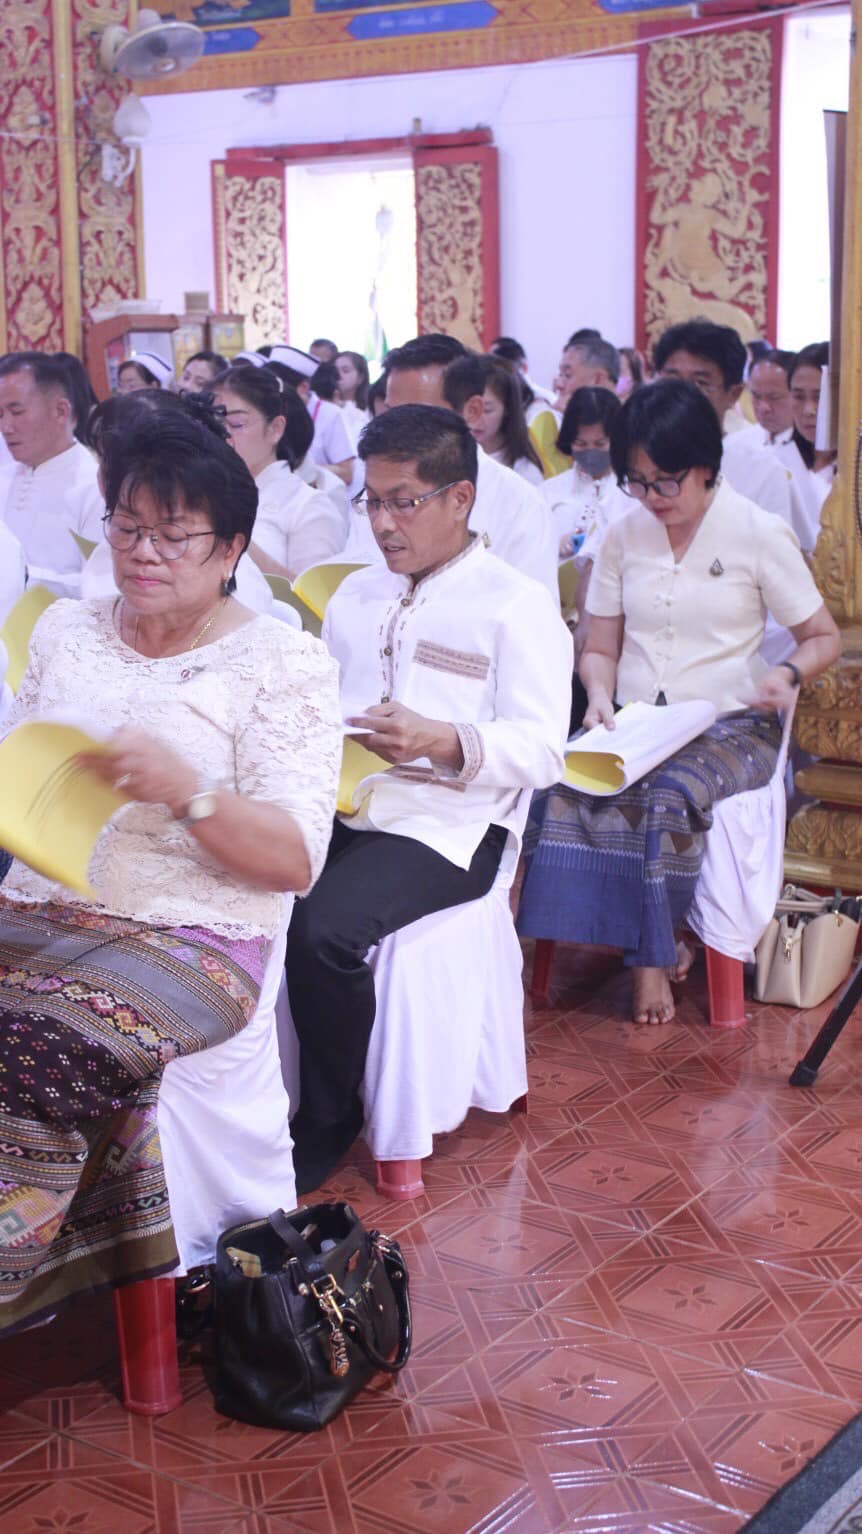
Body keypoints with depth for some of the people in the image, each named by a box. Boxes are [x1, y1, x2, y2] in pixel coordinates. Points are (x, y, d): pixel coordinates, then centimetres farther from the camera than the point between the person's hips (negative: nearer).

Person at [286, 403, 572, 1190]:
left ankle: (326, 1123, -7)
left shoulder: (516, 605, 0)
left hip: (446, 821, -6)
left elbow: (541, 748, -9)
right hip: (339, 801, 6)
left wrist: (445, 742, -25)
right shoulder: (356, 595, 22)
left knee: (325, 929, -30)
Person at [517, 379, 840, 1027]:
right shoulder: (624, 536, 9)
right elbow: (600, 650, 14)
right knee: (566, 785, -28)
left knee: (668, 796, -34)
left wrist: (789, 673, -17)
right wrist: (601, 695, -8)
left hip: (729, 728, -3)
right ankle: (652, 946, -19)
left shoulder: (761, 534, -2)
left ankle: (650, 953, -13)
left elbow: (824, 638, 4)